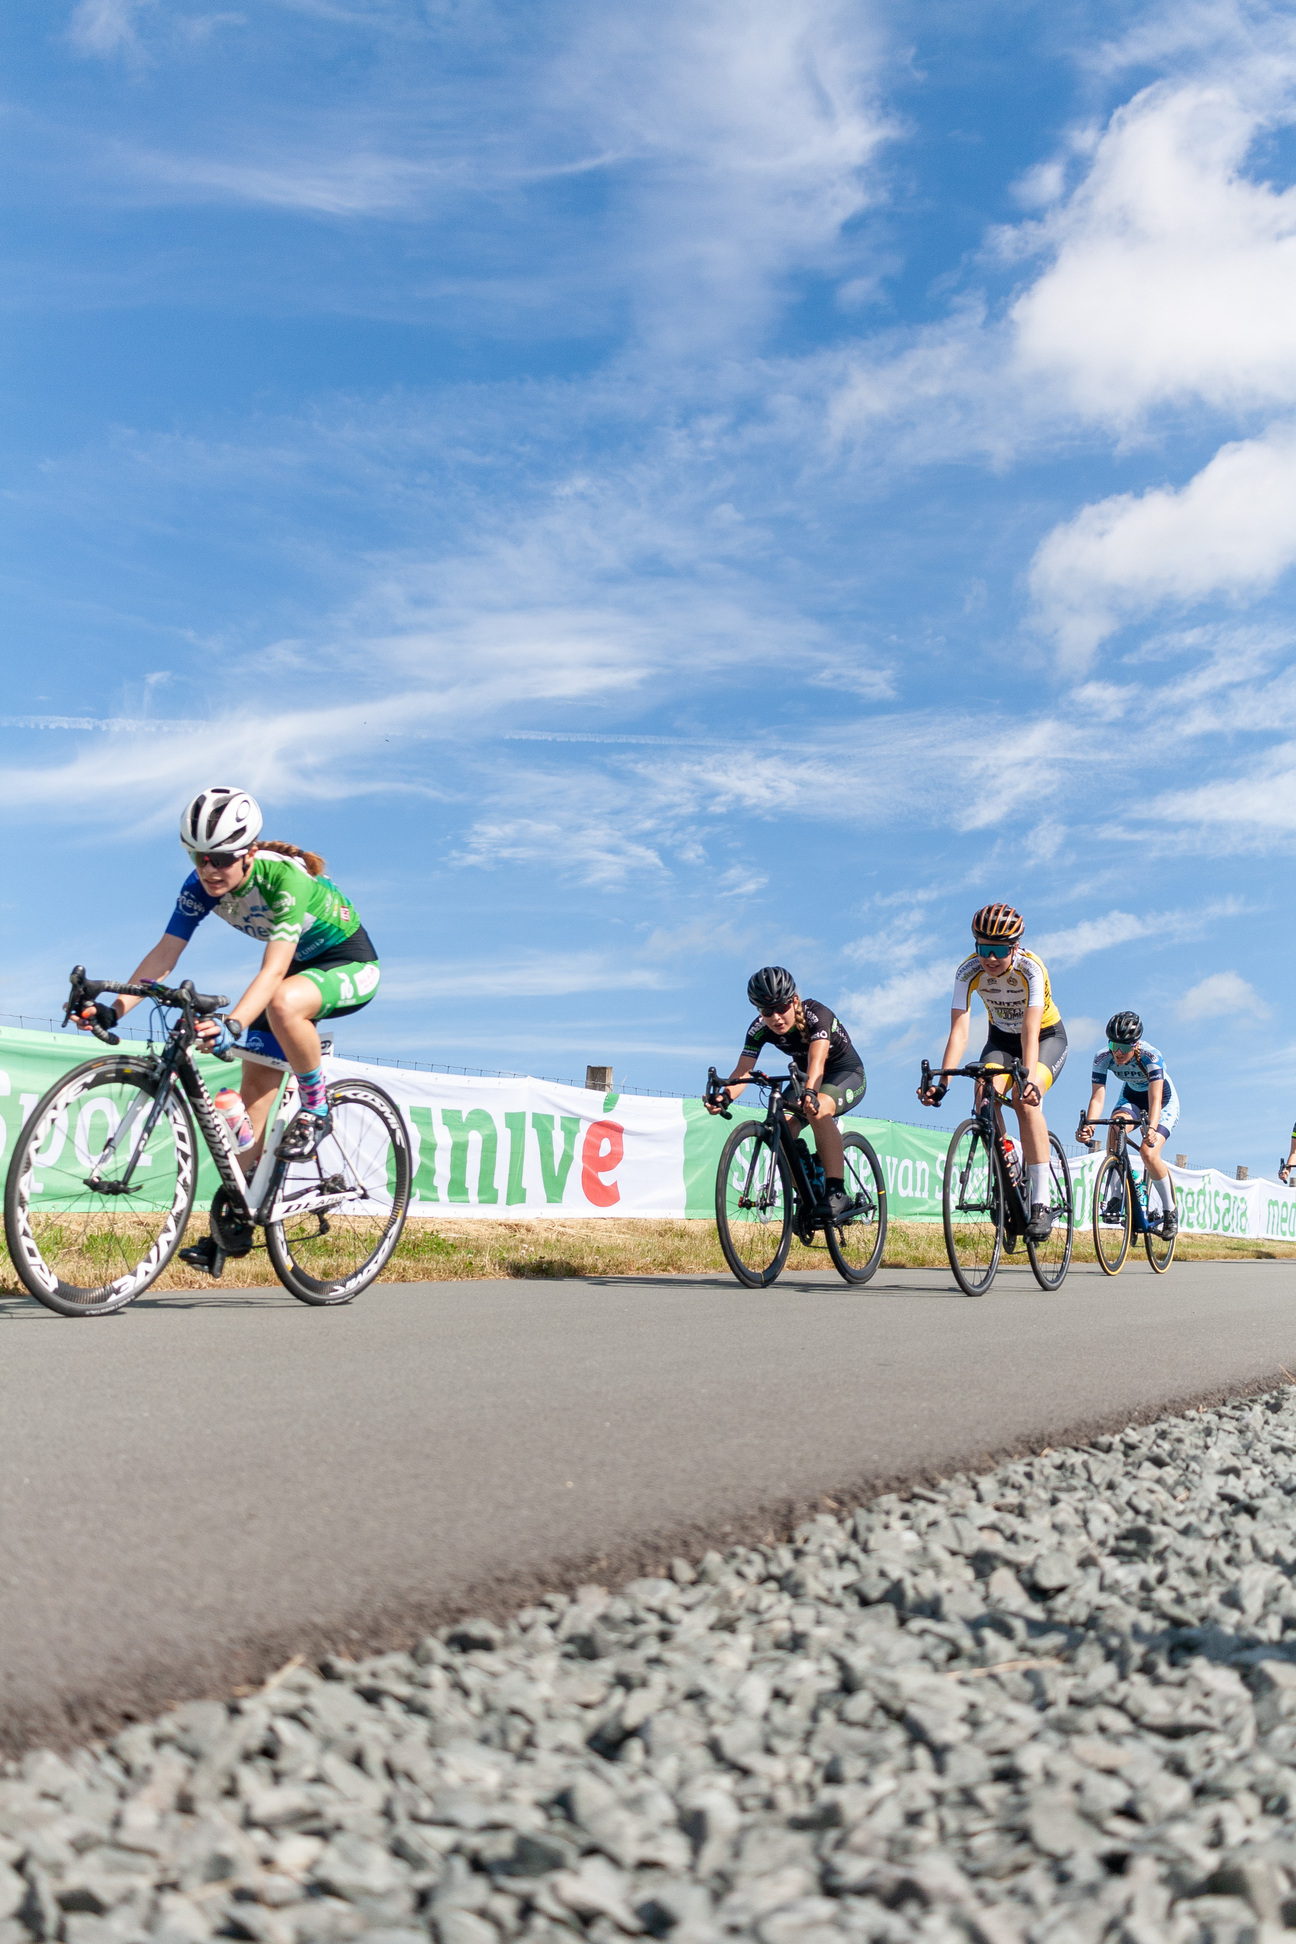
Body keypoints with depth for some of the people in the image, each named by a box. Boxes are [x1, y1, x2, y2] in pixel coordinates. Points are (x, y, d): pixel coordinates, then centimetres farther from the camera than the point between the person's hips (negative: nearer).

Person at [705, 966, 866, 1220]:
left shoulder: (817, 1015, -31)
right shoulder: (760, 1029, -17)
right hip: (805, 1078, 6)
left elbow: (817, 1061, -47)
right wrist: (725, 1097, -48)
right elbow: (743, 1070, -27)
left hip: (847, 1074, -5)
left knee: (818, 1110, -37)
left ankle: (837, 1192, -33)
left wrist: (810, 1093, -67)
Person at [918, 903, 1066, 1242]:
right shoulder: (968, 971, -23)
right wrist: (942, 1083, -43)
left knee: (1024, 1099, -30)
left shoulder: (1031, 969, -31)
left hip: (1048, 1036, -3)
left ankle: (1042, 1201, -27)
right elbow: (959, 1030, -30)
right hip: (1002, 1038, 3)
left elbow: (1030, 1031, -41)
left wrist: (1028, 1079, -56)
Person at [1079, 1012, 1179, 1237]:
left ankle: (1170, 1212, -2)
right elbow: (1097, 1096, -30)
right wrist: (1087, 1125, -48)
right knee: (1115, 1127, -29)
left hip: (1165, 1102, -3)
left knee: (1149, 1154, -24)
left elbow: (1155, 1100, -41)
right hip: (1131, 1098, 4)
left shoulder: (1151, 1057, -34)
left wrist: (1151, 1129, -59)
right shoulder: (1102, 1058, -25)